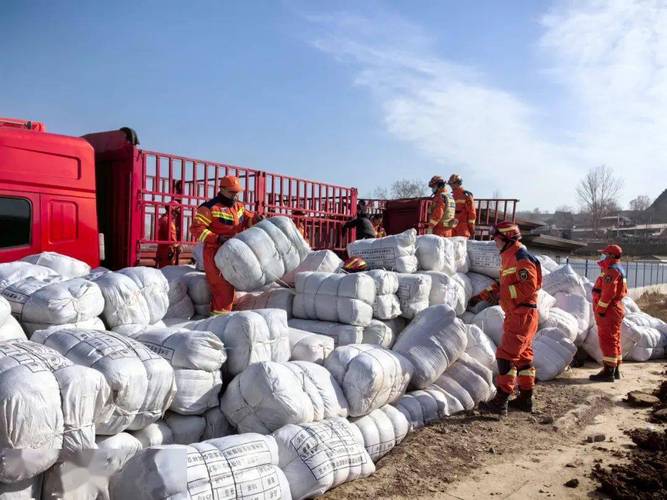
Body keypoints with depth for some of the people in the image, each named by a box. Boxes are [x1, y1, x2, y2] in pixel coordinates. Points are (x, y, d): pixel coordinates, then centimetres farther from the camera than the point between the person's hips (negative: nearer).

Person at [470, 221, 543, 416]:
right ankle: (525, 399, 25)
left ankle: (500, 402, -9)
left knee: (506, 355, -11)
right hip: (516, 314, 11)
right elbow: (505, 285, 23)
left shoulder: (521, 258, -16)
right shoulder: (508, 257, 16)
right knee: (523, 356, 15)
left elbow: (528, 288, -23)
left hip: (522, 314, -11)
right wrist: (482, 296, 17)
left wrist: (502, 293, -24)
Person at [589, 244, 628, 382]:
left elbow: (608, 293, -25)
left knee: (607, 340, -9)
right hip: (615, 309, 11)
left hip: (609, 312, -11)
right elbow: (624, 290, 23)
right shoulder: (618, 270, 18)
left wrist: (600, 309, -20)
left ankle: (608, 372, -7)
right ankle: (615, 370, 22)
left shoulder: (611, 271, -17)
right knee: (614, 340, 14)